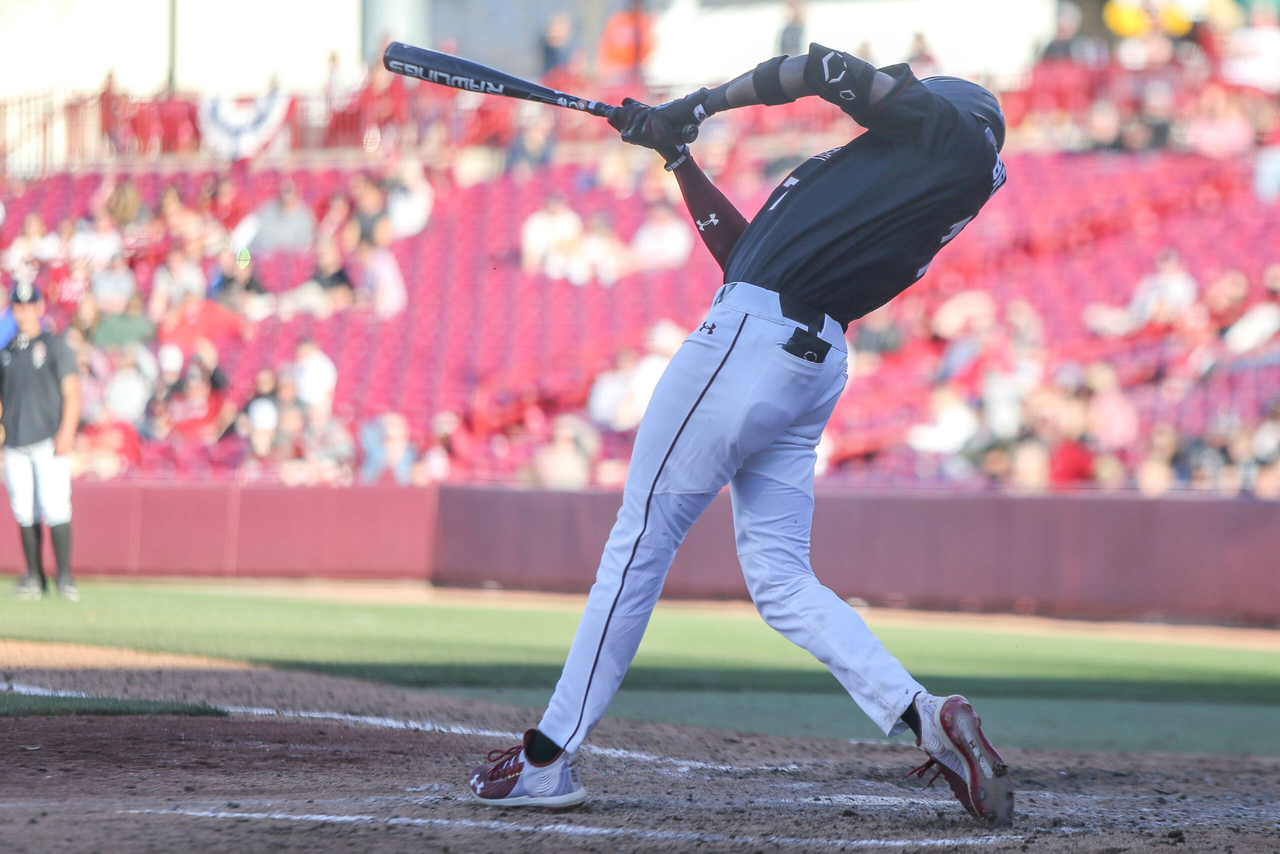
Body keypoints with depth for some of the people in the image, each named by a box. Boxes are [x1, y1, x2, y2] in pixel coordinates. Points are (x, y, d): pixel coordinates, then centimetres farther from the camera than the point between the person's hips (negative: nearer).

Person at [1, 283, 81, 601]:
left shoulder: (55, 347, 4)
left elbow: (71, 393, -2)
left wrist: (66, 432, -14)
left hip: (49, 441, -5)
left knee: (55, 508, -13)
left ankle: (65, 577, -11)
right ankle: (34, 577, 10)